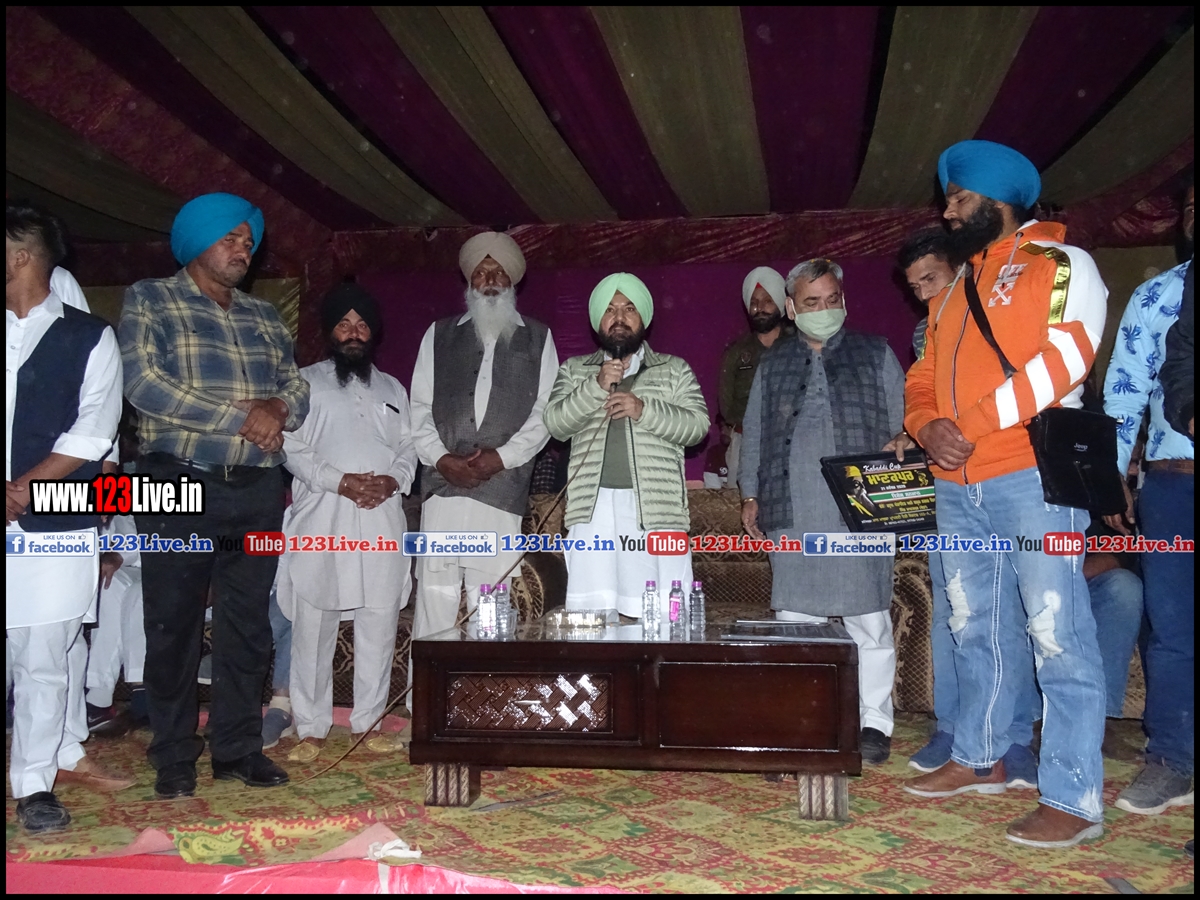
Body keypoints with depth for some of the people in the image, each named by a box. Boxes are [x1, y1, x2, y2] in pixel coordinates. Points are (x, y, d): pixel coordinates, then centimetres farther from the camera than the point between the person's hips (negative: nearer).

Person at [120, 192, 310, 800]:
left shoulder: (264, 317, 16)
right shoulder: (150, 300, 2)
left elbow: (297, 388, 14)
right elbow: (144, 383, -12)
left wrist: (280, 410, -11)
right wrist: (242, 415, -15)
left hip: (257, 492, 4)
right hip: (179, 484, -4)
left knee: (247, 625, 7)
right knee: (173, 626, 3)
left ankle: (238, 748, 18)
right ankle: (174, 757, 16)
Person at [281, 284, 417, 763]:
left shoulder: (392, 389, 22)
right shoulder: (307, 381, 10)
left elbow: (408, 448, 16)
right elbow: (292, 449, 0)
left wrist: (393, 480, -5)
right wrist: (341, 481, -13)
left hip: (382, 519, 3)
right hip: (322, 518, -3)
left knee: (379, 625, 2)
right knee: (314, 627, -2)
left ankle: (369, 722, 13)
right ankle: (311, 728, 8)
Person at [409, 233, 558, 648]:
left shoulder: (537, 338, 14)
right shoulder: (439, 334, 18)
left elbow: (546, 410, 5)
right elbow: (418, 406, 11)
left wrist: (501, 457, -7)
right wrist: (441, 458, -5)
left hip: (502, 489, -1)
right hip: (443, 485, 1)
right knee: (435, 597, -3)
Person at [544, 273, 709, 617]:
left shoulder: (675, 370, 13)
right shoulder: (574, 370, 17)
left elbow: (697, 425, 2)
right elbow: (556, 423, 4)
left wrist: (644, 409, -12)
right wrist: (596, 386, -10)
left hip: (656, 509, -1)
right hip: (594, 507, 1)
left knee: (661, 616, -5)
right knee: (590, 615, -2)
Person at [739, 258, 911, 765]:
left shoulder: (875, 355, 11)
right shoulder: (771, 366, 17)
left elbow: (905, 416, 9)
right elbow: (753, 434, 19)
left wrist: (904, 439, -12)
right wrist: (750, 494, 15)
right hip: (792, 514, 2)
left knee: (868, 620, 1)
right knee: (794, 619, 4)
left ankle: (873, 722, 13)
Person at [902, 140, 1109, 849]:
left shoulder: (1061, 264, 1)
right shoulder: (957, 287, 22)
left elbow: (1065, 356, -14)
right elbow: (923, 378, 19)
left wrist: (970, 426, -16)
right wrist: (927, 425, -4)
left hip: (1031, 474, -7)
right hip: (959, 485, 7)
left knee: (1057, 633, -7)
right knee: (976, 628, 14)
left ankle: (1075, 799, -1)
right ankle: (980, 759, 27)